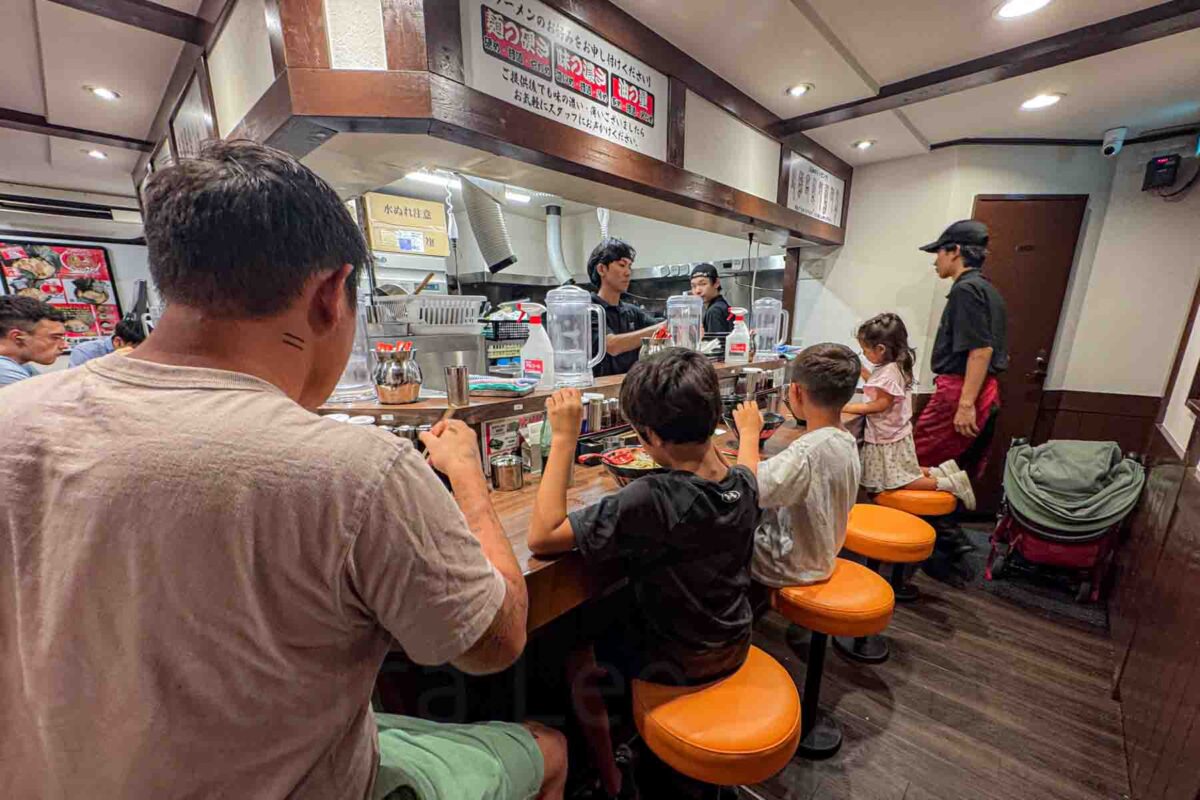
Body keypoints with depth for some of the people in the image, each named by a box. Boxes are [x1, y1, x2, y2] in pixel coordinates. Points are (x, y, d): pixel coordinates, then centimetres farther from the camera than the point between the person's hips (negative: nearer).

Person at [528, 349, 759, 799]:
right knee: (616, 623, 31)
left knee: (576, 658, 20)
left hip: (676, 662, -6)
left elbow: (541, 537, -33)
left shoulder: (650, 501, -37)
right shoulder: (744, 482, -15)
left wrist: (564, 438, -32)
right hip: (734, 646, 7)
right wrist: (724, 429, 6)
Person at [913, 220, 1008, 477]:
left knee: (918, 463, -3)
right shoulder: (987, 289, 18)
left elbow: (981, 349, -20)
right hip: (985, 391, 10)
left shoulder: (966, 289, -12)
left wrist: (966, 404, -22)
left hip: (960, 391, -10)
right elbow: (990, 347, 21)